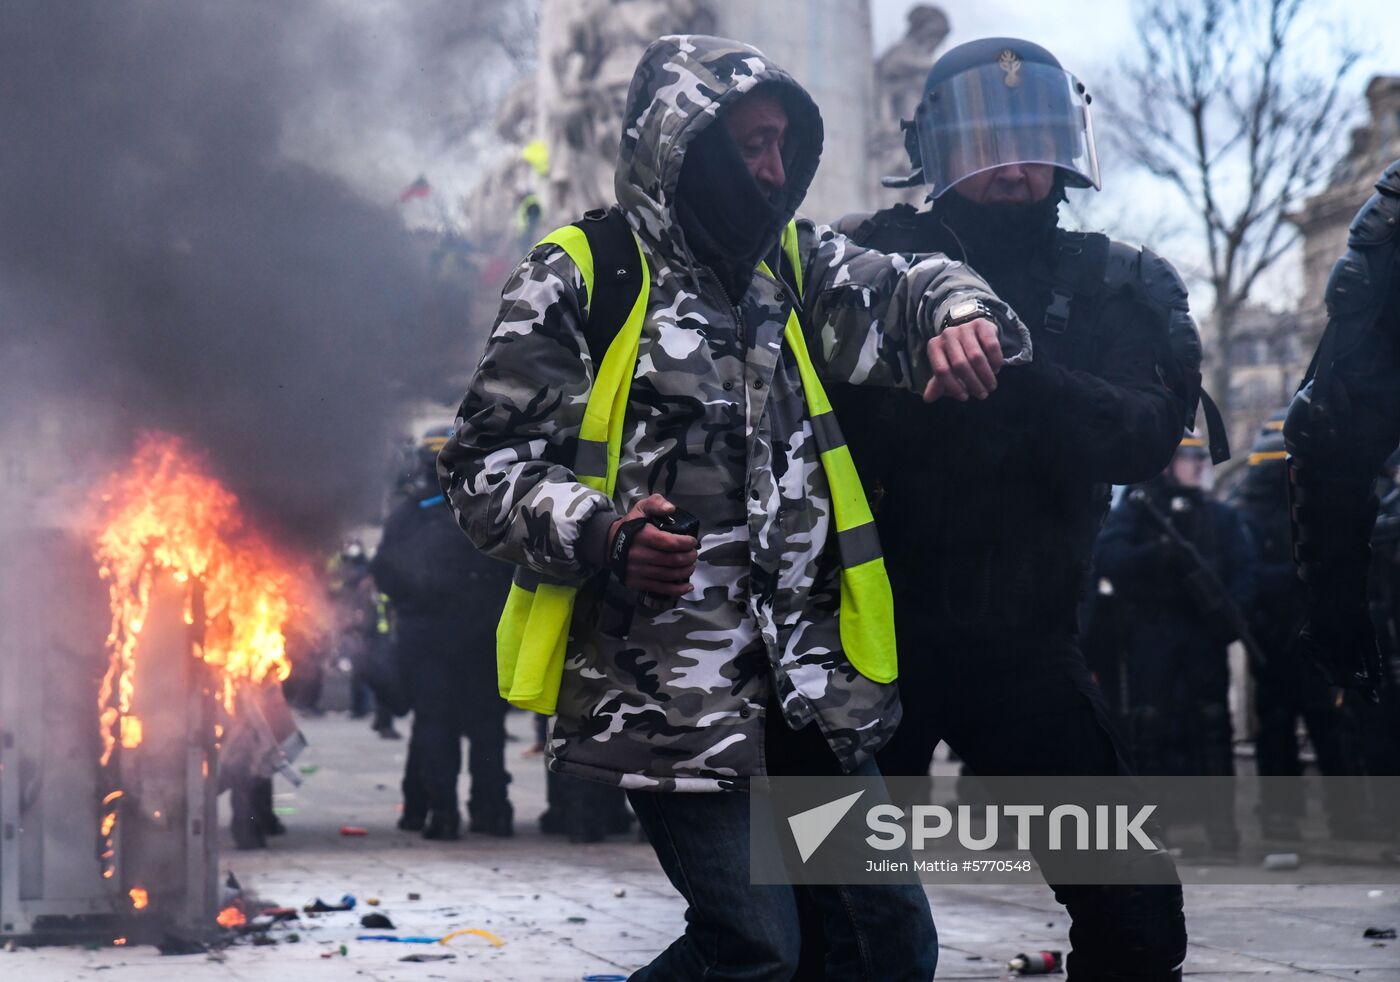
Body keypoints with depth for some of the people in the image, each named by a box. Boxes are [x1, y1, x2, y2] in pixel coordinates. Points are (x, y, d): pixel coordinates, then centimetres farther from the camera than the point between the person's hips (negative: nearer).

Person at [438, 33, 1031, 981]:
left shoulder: (792, 264, 14)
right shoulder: (578, 281, -4)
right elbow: (487, 467, -6)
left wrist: (961, 312, -13)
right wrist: (601, 537, -24)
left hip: (804, 681, 6)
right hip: (666, 684, -6)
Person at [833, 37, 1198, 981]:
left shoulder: (1122, 288, 5)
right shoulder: (868, 258, -1)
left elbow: (1147, 437, -13)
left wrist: (1009, 375, -26)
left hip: (1023, 643, 2)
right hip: (875, 628, -2)